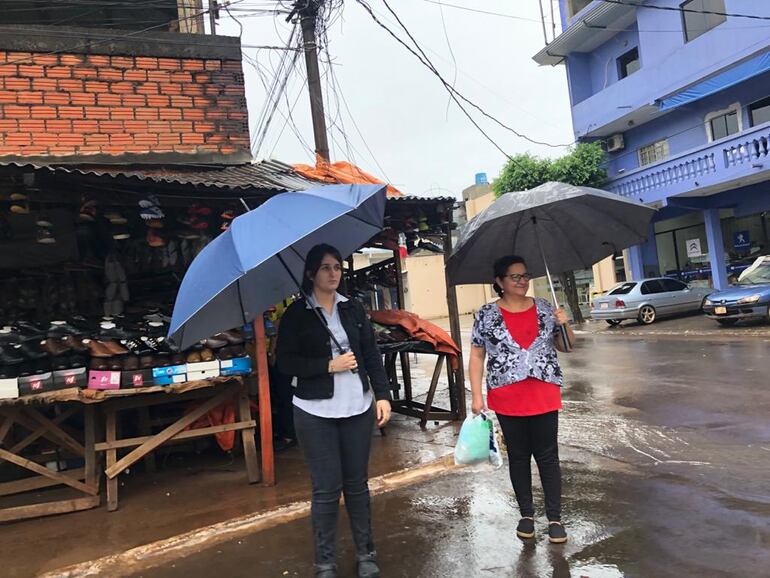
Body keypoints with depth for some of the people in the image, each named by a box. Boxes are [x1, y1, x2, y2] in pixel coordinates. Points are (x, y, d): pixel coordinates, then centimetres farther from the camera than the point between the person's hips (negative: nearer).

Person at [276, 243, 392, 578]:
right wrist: (329, 365, -14)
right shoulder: (296, 314, -3)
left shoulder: (353, 309, 7)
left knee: (357, 484, 12)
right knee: (326, 489, 2)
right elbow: (285, 363, -7)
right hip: (316, 413, -3)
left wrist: (383, 395, 0)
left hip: (358, 409, 3)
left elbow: (372, 356, 8)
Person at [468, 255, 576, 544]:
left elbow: (565, 346, 10)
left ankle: (555, 518, 19)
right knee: (518, 456, 12)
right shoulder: (487, 315, -3)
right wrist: (477, 396, -5)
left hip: (544, 396, 1)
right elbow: (476, 357, 0)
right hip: (507, 400, -1)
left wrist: (563, 324, -11)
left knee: (548, 456, 6)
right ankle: (527, 514, 28)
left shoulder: (544, 309, 3)